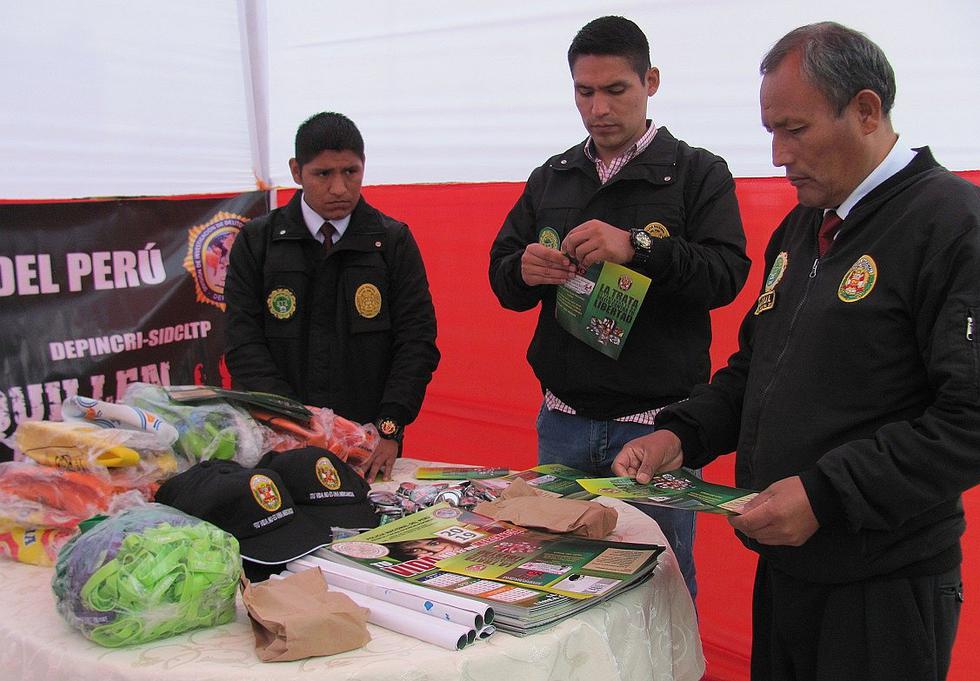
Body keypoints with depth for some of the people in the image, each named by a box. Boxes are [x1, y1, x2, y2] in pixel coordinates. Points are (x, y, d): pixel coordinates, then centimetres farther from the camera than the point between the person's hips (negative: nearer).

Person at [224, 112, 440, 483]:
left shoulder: (393, 241, 3)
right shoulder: (257, 241, 3)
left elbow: (417, 341, -2)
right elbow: (244, 345, -2)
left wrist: (389, 429, -14)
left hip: (372, 444, 0)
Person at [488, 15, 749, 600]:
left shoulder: (699, 173, 0)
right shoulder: (550, 179, 12)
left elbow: (728, 274, -13)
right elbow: (501, 277, 9)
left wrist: (637, 248, -27)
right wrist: (523, 270, -15)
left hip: (657, 424, -3)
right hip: (563, 421, 4)